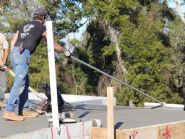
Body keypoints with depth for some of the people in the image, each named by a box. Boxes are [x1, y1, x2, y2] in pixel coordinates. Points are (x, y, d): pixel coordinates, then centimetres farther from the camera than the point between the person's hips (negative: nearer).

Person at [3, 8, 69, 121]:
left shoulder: (24, 25, 25)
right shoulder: (42, 28, 8)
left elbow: (13, 42, 19)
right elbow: (54, 45, 15)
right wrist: (64, 51, 31)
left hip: (14, 53, 7)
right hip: (23, 54, -7)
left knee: (25, 83, 12)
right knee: (19, 83, -12)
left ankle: (21, 111, 11)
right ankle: (9, 111, -20)